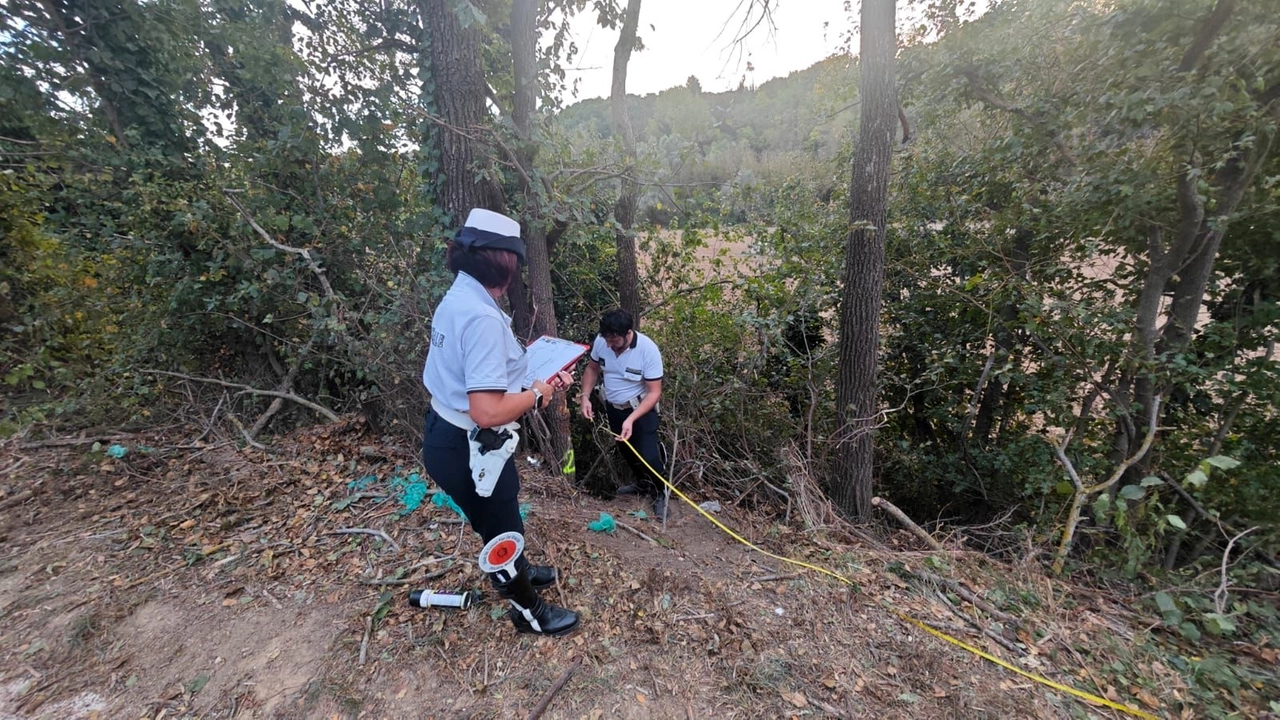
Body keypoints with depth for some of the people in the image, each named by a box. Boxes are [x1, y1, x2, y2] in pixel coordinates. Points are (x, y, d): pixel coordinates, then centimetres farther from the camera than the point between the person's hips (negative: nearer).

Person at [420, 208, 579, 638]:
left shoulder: (459, 298, 2)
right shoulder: (482, 316, -30)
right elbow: (488, 411, -35)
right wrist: (538, 394, -17)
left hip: (452, 437, 10)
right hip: (467, 450, -9)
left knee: (500, 518, 32)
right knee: (502, 528, 15)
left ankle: (512, 573, 59)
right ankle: (528, 610, 42)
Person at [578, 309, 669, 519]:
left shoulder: (648, 350, -29)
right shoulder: (601, 341, -17)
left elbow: (654, 392, -25)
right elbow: (592, 368, 2)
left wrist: (631, 419, -34)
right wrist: (585, 396, -13)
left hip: (641, 409, -5)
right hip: (613, 407, 5)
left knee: (648, 456, -12)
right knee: (627, 450, 21)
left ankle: (660, 493, 18)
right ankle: (644, 483, 48)